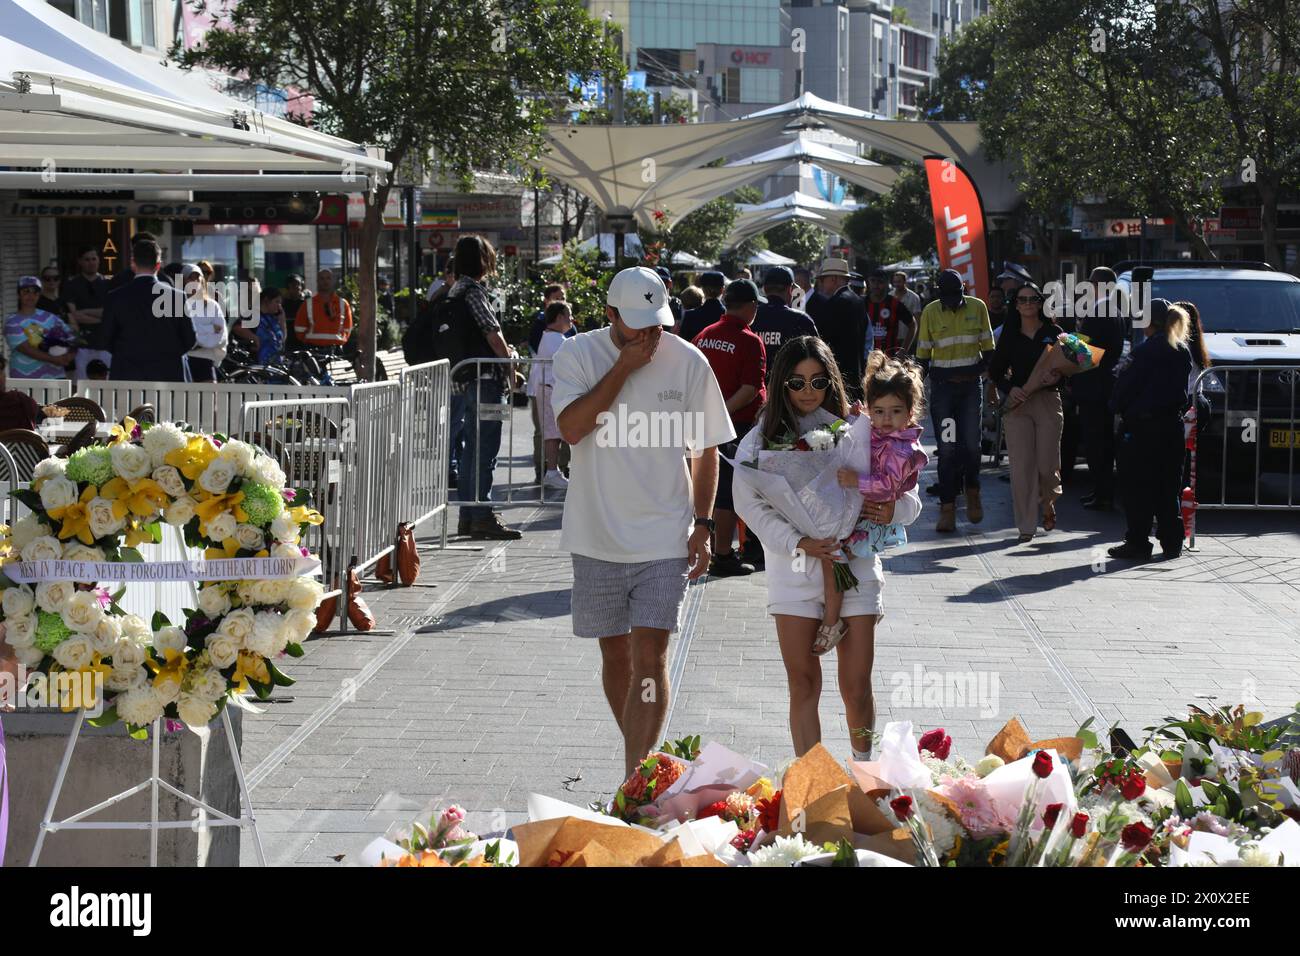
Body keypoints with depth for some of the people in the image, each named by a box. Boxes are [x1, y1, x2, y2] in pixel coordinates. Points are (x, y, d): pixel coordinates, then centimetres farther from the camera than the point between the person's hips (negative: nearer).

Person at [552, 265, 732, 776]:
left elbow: (705, 450, 6)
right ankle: (641, 758, 32)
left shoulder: (688, 361, -2)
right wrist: (623, 366, -19)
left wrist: (703, 525, 0)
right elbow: (572, 427, -18)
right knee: (615, 655, 12)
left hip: (665, 538, -1)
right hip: (597, 537, 1)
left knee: (649, 659, -10)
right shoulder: (578, 354, -3)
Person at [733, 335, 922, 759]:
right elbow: (751, 505, -5)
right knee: (803, 682, 2)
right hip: (793, 567, 0)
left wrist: (893, 509, -17)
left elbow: (910, 497, 7)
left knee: (856, 686, 1)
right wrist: (798, 542, -17)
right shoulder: (761, 440, 4)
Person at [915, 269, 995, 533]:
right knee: (946, 447, -2)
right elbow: (922, 354, 4)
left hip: (970, 383, 1)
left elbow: (988, 348, 8)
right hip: (942, 385, 0)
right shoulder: (930, 312, 0)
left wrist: (976, 372, -5)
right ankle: (947, 508, 0)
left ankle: (972, 491, 23)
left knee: (971, 442, -4)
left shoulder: (977, 307, 2)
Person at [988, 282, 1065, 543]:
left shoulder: (1053, 332, 4)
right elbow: (996, 370, 8)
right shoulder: (1009, 334, 7)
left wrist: (1057, 377, -16)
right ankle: (1027, 525, 2)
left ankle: (1048, 502, 31)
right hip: (1017, 403, 1)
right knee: (1021, 465, -4)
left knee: (1047, 464, -3)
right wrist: (1009, 389, -9)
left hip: (1048, 401, -1)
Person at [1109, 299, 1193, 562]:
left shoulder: (1145, 351, -14)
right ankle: (1171, 542, 15)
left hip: (1141, 427, -7)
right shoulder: (1182, 352, 7)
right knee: (1168, 487, 12)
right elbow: (1182, 388, 15)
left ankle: (1137, 543, -1)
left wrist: (1118, 406, 6)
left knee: (1138, 488, -1)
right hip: (1172, 424, 7)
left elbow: (1127, 387, -11)